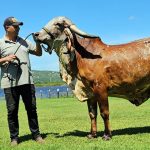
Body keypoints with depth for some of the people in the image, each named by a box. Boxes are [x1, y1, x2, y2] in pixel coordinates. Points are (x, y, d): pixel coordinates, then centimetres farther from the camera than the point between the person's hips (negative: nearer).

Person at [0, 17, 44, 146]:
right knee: (12, 110, 4)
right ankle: (14, 137, 17)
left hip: (27, 81, 3)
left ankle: (36, 134, 19)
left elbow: (39, 53, 18)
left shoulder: (24, 42, 13)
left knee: (32, 109, 8)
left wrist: (37, 42, 3)